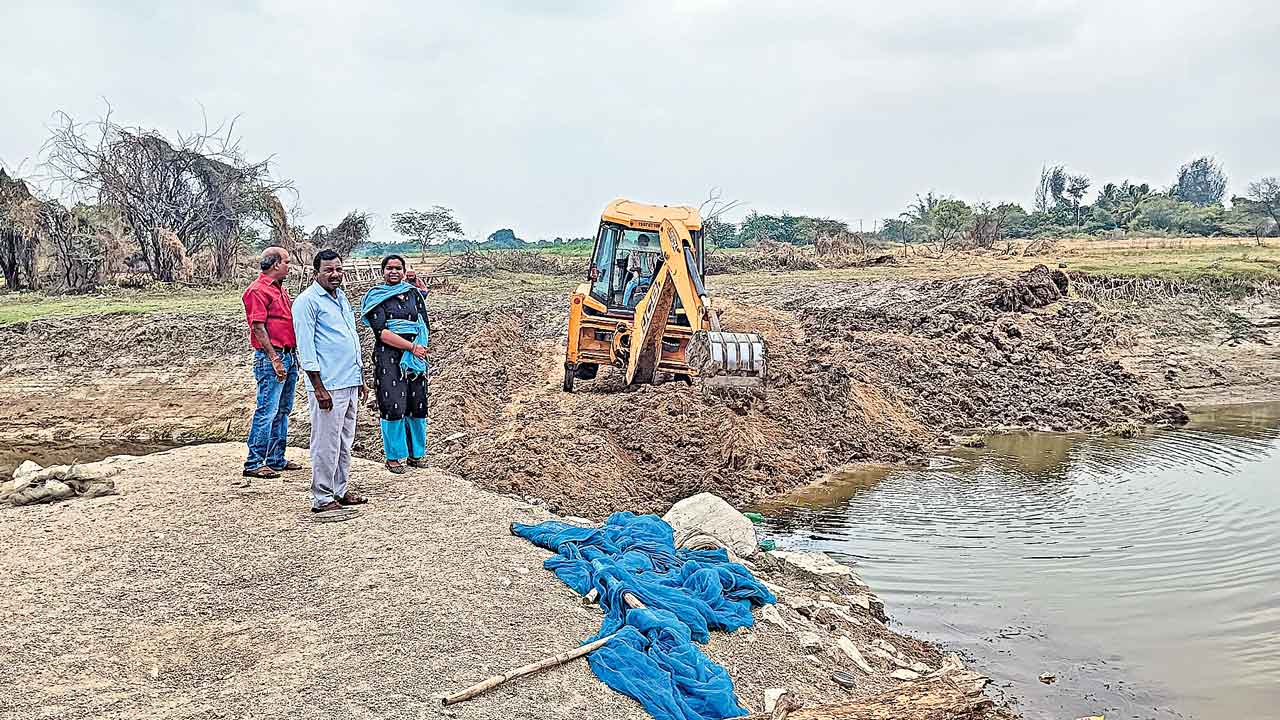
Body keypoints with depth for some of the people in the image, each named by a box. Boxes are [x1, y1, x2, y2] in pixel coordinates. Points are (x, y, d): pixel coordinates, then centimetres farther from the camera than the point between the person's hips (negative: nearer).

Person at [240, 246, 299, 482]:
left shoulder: (280, 289, 20)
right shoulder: (258, 290, -10)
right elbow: (258, 328, -16)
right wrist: (275, 359, -20)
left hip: (288, 356, 10)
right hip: (271, 358, -10)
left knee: (282, 410, 13)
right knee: (267, 411, -9)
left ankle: (276, 459, 20)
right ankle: (254, 463, -5)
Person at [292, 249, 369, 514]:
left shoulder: (342, 297, 17)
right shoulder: (307, 301, -8)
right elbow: (306, 347, -13)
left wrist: (361, 378, 22)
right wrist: (319, 388, -17)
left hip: (350, 383, 8)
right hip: (328, 386, -8)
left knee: (345, 442, 14)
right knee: (326, 444, -4)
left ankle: (340, 490, 24)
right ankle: (322, 499, 4)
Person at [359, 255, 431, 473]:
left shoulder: (413, 293, 13)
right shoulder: (377, 297, 0)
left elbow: (426, 326, 14)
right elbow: (381, 332, -11)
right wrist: (411, 346, -15)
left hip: (416, 355, 4)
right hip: (389, 356, -4)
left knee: (417, 405, 5)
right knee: (393, 406, -6)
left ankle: (416, 453, 18)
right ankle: (393, 456, 6)